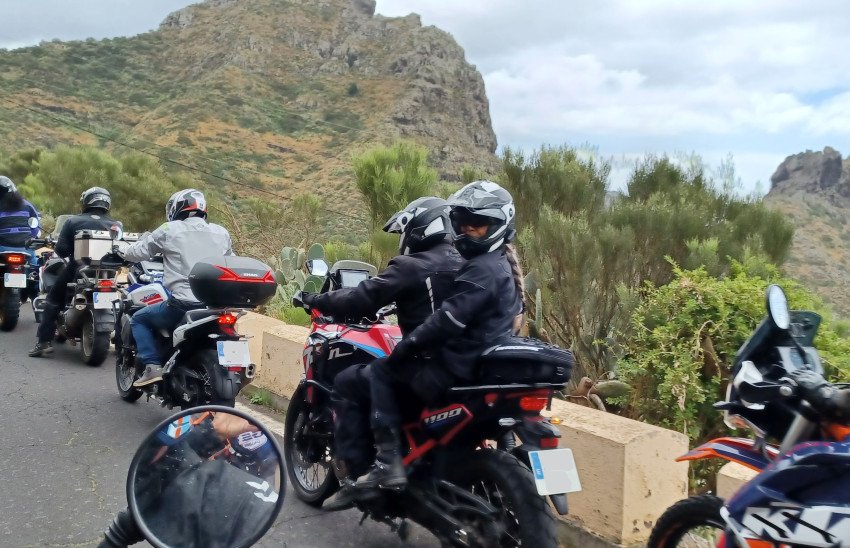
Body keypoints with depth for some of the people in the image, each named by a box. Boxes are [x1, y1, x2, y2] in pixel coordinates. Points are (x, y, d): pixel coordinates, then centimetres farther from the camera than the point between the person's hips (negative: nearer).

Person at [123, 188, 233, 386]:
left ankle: (153, 366, 3)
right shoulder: (221, 233, 12)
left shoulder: (169, 230, 2)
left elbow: (135, 254, 9)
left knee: (139, 319, 18)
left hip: (182, 304, -4)